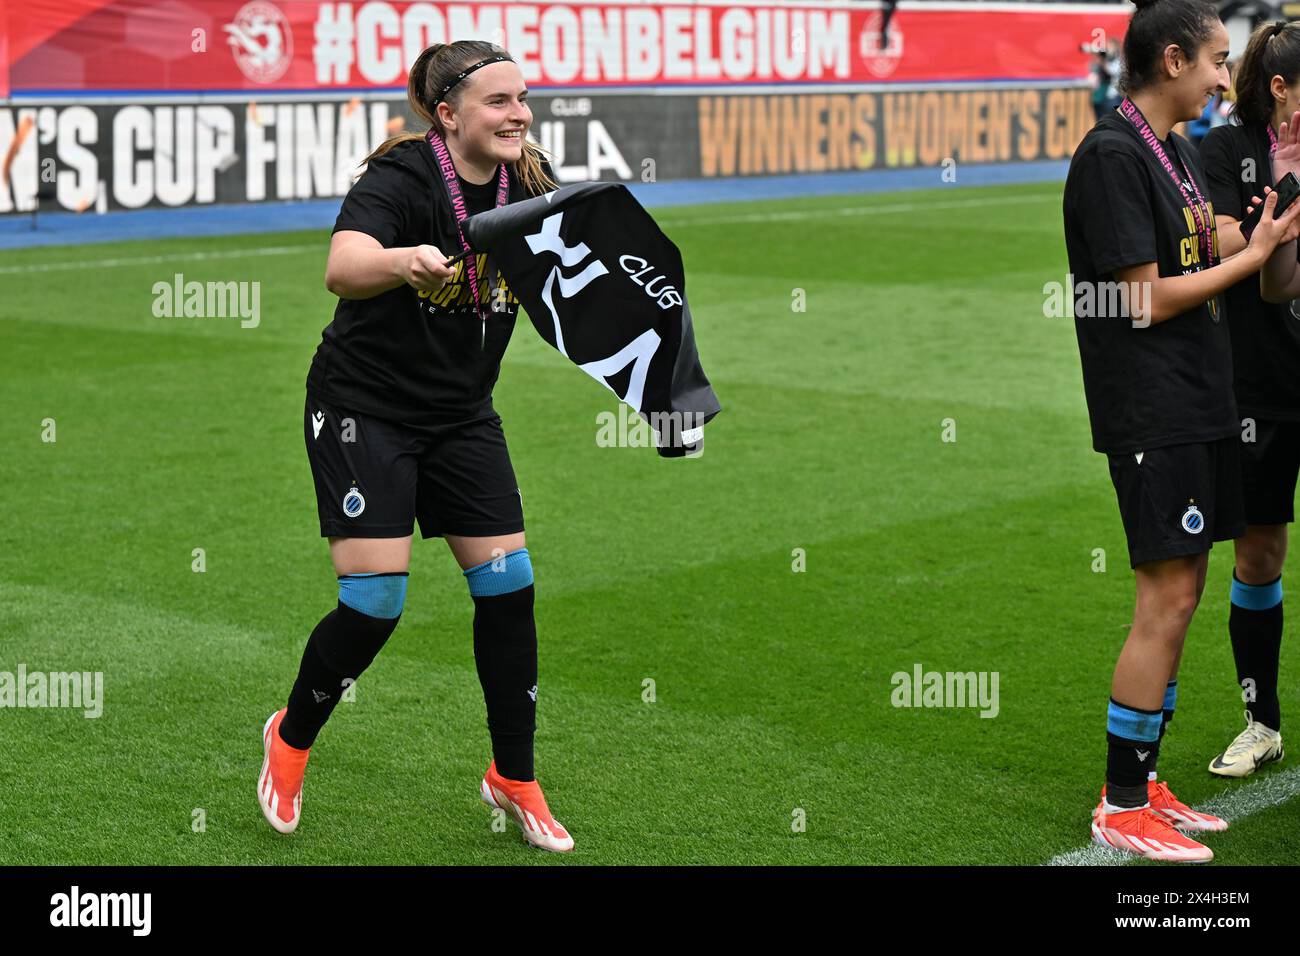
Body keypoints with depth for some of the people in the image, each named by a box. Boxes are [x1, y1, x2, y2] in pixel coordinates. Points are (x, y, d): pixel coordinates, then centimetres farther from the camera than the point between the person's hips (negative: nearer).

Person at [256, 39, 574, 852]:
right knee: (375, 601, -12)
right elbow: (343, 269, -40)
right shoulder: (401, 181, -21)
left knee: (508, 585, 0)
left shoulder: (531, 184, -3)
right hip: (364, 410, -6)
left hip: (462, 417, 6)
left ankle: (514, 778, 18)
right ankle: (291, 739, 17)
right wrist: (406, 261, -62)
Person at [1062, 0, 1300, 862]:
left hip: (1197, 404, 10)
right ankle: (1121, 806, 3)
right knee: (1168, 600, -7)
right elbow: (1147, 300, -16)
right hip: (1152, 412, -10)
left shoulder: (1181, 151, 15)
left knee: (1182, 594, 12)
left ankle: (1145, 782, 22)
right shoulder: (1113, 155, -14)